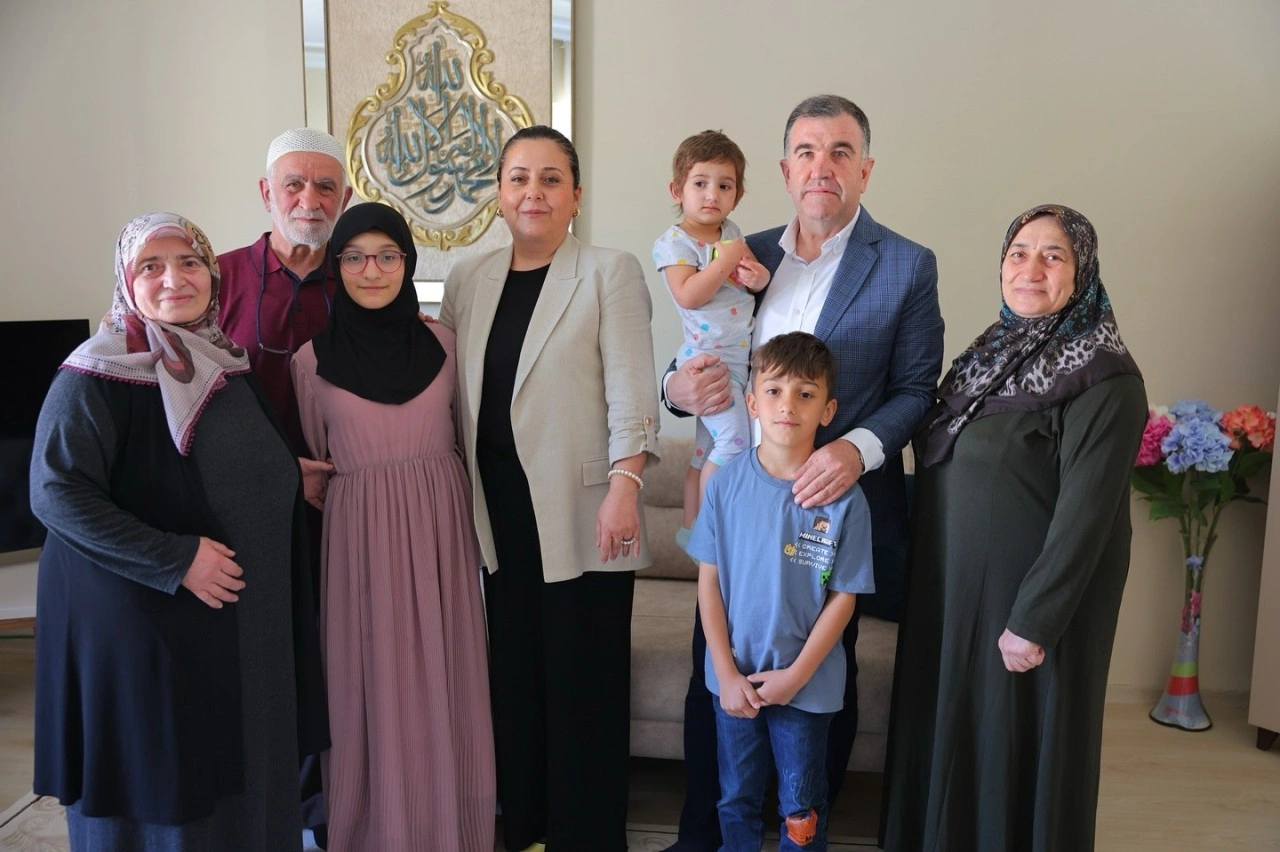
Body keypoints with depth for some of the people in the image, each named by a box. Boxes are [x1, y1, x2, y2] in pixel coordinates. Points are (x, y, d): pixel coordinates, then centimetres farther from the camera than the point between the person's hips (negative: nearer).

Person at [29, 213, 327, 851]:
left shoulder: (229, 363, 9)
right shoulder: (97, 375, -13)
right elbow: (55, 492, -20)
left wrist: (295, 471, 6)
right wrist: (175, 559, -22)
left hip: (249, 623, 6)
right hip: (140, 623, -6)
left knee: (244, 772, 15)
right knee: (155, 788, 7)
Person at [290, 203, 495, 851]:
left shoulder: (441, 343, 3)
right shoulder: (312, 358, -1)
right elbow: (310, 461, 8)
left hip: (440, 528, 2)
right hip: (360, 535, -1)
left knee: (441, 680, 8)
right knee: (373, 685, 4)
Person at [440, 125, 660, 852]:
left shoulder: (611, 273, -1)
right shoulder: (468, 280, 12)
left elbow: (630, 389, -10)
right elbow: (450, 389, 14)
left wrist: (625, 485, -20)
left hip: (580, 513, -4)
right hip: (503, 517, 5)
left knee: (584, 682, 2)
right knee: (515, 675, 12)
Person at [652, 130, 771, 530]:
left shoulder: (731, 232, 11)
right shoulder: (673, 241, -9)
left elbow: (752, 279, 17)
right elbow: (687, 295, -22)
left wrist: (759, 277, -6)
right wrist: (725, 261, -21)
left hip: (741, 358, 7)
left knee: (707, 446, 14)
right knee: (735, 440, -13)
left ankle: (691, 527, 25)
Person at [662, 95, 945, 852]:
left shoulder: (907, 266, -4)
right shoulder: (746, 255, 7)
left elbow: (916, 389, -6)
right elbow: (704, 366, 11)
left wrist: (858, 448, -23)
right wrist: (681, 387, -12)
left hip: (838, 503, -3)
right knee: (715, 675, 11)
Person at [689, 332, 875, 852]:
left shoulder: (843, 498, -13)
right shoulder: (727, 485, -8)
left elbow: (843, 597, -8)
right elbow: (708, 581, -4)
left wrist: (795, 675, -11)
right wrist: (727, 673, -7)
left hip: (807, 684, -1)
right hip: (735, 677, 2)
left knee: (801, 808, 16)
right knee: (736, 799, 19)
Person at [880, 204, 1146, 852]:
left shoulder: (1105, 379, -16)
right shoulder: (991, 352, 8)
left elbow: (1085, 513, -20)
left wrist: (1035, 623, -20)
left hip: (1028, 604, -7)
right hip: (950, 592, 7)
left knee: (1017, 745, 8)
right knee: (947, 734, 18)